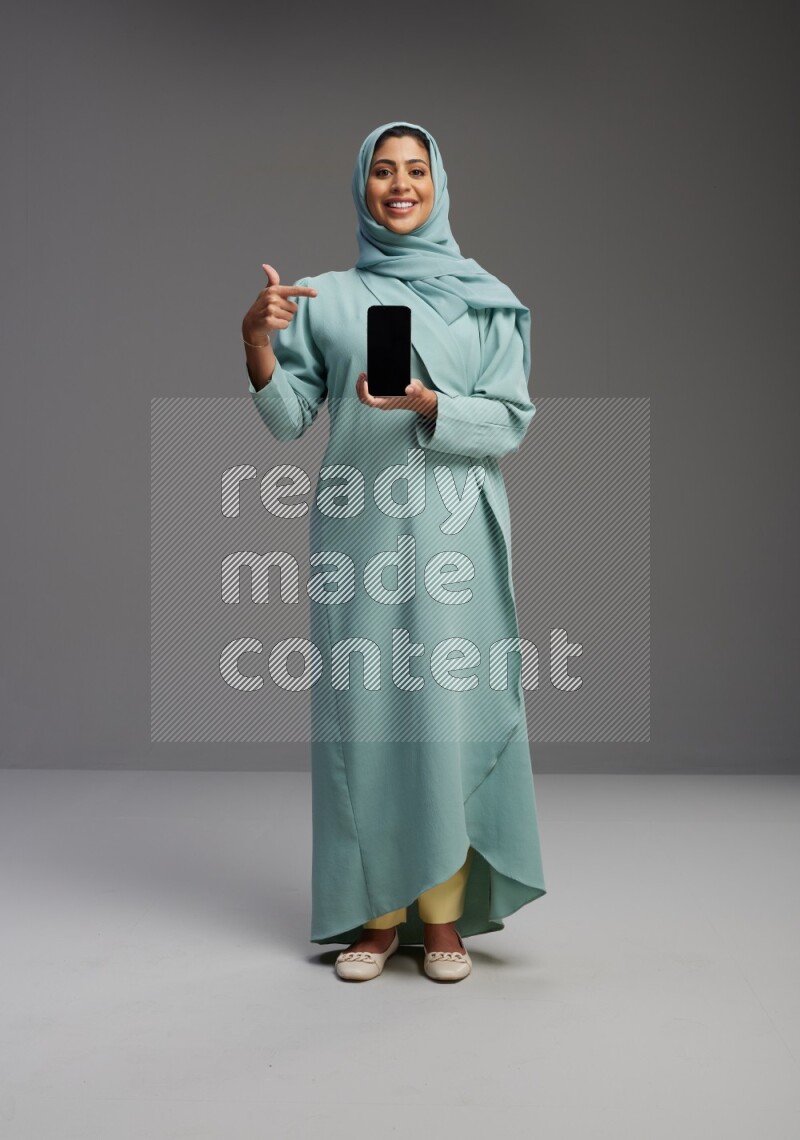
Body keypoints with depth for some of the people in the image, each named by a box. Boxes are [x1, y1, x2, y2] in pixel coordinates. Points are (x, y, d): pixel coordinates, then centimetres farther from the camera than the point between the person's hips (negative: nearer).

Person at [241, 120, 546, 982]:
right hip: (357, 528, 1)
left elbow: (510, 423, 1)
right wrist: (257, 342, -12)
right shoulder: (327, 298, 11)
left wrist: (426, 402, -16)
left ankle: (444, 914, 11)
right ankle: (378, 912, 14)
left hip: (451, 531, 0)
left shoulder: (485, 299, 9)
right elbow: (289, 420, 4)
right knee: (362, 707, 1)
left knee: (448, 707, -2)